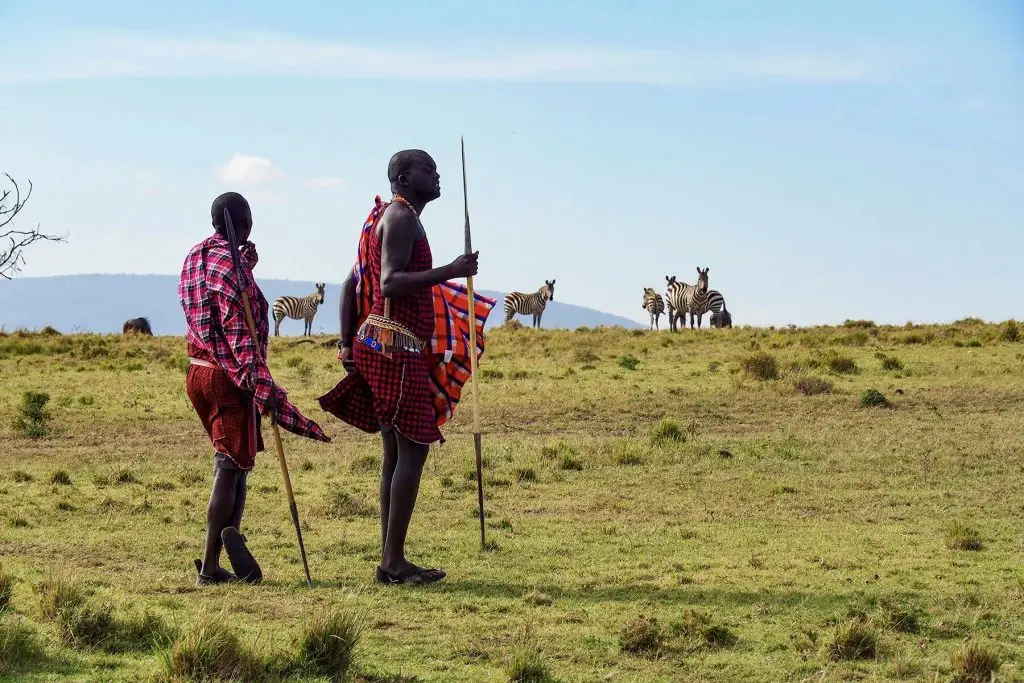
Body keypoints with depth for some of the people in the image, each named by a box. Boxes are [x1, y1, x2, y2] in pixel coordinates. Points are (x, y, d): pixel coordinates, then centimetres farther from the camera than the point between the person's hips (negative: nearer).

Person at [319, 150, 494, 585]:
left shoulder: (387, 218, 20)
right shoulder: (401, 218, -11)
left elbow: (352, 284, 20)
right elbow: (390, 283, -25)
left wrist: (347, 343, 18)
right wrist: (450, 272, -29)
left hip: (379, 348, 10)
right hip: (398, 349, -10)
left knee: (397, 452, 11)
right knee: (412, 449, -10)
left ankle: (390, 561, 12)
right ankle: (394, 563, -12)